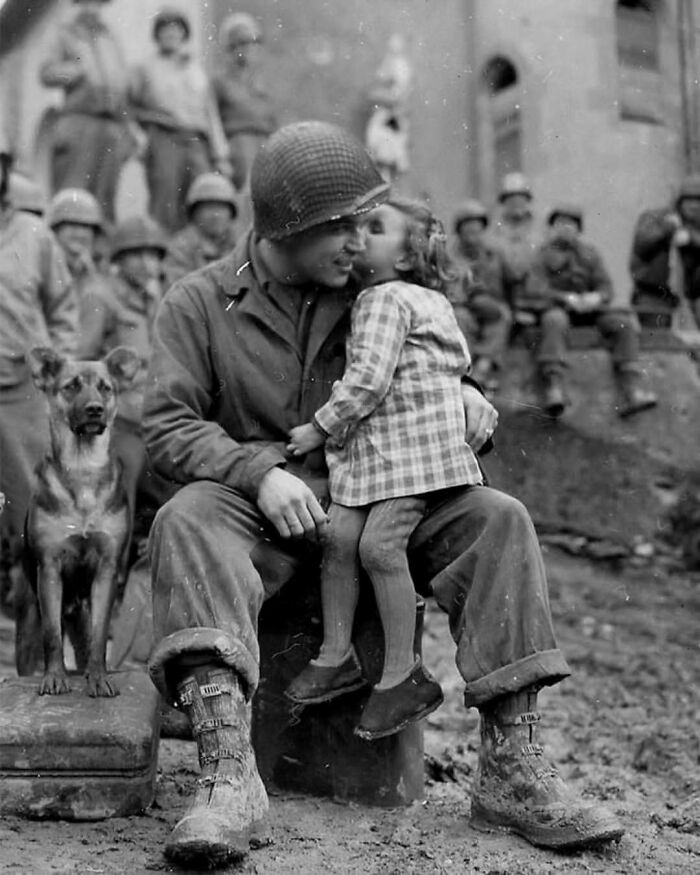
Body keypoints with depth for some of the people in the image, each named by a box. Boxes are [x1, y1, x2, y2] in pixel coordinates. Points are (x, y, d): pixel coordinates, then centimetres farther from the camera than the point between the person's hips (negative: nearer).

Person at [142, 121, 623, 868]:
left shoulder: (364, 293, 11)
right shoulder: (197, 304, 0)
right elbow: (168, 428, -7)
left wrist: (461, 392, -3)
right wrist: (261, 473, -24)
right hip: (250, 505, -3)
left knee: (497, 521, -18)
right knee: (187, 523, -36)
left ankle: (511, 769, -21)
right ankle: (228, 773, -46)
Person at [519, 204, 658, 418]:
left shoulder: (589, 253, 18)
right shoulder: (543, 253, 6)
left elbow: (606, 288, 11)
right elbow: (534, 289, -7)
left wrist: (596, 298, -14)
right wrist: (567, 298, -21)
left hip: (588, 310, 4)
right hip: (554, 307, -4)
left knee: (624, 322, -21)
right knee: (554, 320, -39)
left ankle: (631, 391, -30)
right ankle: (554, 390, -49)